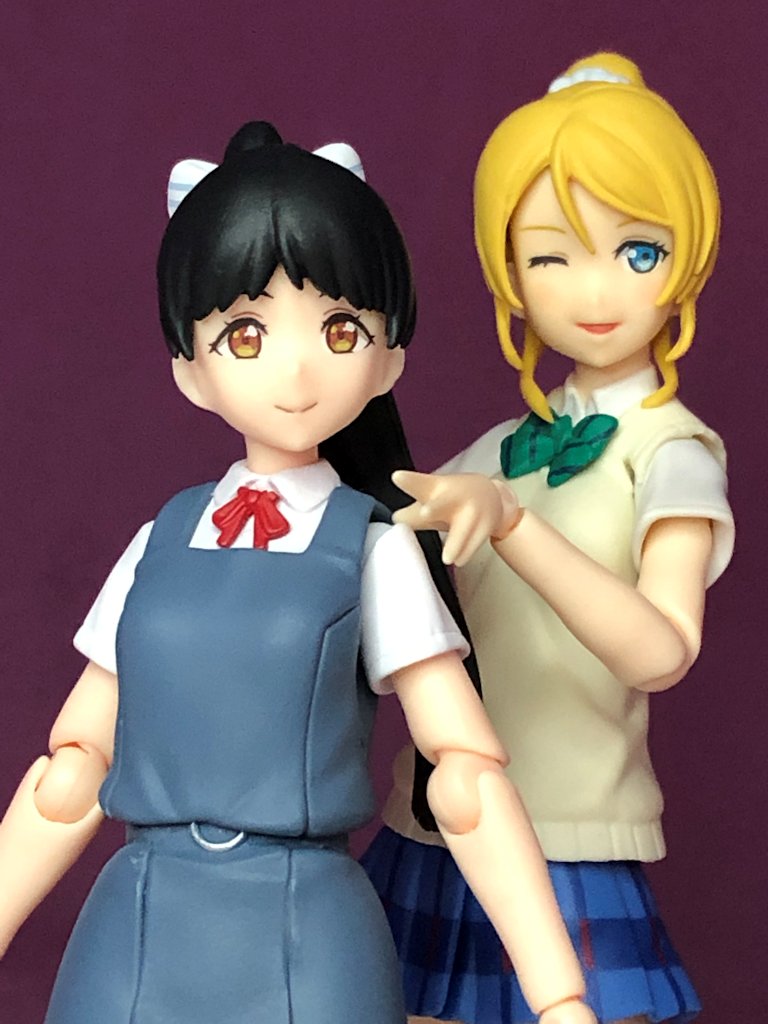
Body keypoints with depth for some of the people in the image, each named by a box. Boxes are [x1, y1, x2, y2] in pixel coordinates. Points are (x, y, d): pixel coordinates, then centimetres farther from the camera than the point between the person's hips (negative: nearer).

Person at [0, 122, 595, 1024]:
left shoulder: (375, 553, -4)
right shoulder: (159, 545, 5)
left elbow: (469, 778, -6)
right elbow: (73, 771, 10)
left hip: (310, 935, -3)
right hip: (135, 929, 3)